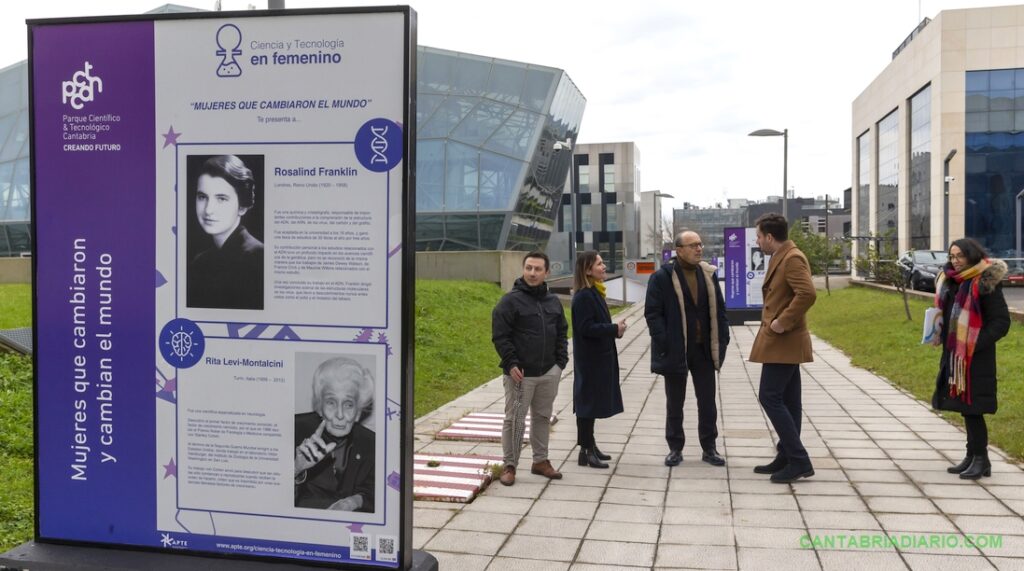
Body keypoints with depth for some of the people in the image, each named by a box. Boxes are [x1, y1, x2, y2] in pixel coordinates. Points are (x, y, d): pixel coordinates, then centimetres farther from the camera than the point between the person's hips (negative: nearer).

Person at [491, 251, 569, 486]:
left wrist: (560, 362, 7)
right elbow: (500, 336, -10)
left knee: (543, 417, 15)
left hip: (549, 373, 6)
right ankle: (509, 465, 10)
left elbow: (561, 333, 17)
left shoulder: (553, 302, 11)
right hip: (520, 373, -6)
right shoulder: (510, 301, -8)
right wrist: (511, 364, -16)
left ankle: (541, 461, 27)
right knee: (515, 419, -1)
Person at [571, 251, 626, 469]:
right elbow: (586, 328, -23)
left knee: (593, 403, 16)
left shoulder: (594, 293, 12)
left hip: (599, 358, 10)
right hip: (590, 360, -10)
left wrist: (614, 327, 1)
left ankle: (590, 445, 26)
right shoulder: (583, 296, -19)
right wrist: (614, 329, -19)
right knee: (588, 403, -3)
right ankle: (585, 451, 4)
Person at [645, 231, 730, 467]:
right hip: (676, 351, -3)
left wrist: (722, 340, 1)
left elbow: (718, 310, 10)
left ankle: (709, 448, 22)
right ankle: (675, 448, 21)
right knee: (675, 403, 10)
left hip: (704, 350, 4)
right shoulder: (662, 277, -8)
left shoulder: (708, 274, 6)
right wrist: (664, 344, -17)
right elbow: (653, 313, -9)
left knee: (707, 402, 10)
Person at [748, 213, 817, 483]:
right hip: (782, 341, 10)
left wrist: (783, 322, -24)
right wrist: (777, 321, 11)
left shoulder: (792, 258, -16)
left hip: (783, 341, -10)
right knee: (786, 400, 12)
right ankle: (787, 458, 19)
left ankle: (799, 461, -8)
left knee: (770, 397, -10)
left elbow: (807, 294, -30)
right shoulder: (781, 258, 15)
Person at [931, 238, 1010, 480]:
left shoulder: (985, 283, -13)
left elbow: (1001, 321, -14)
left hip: (976, 358, -8)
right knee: (965, 408, 13)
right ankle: (972, 457, 23)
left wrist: (975, 344, -20)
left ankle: (981, 459, 8)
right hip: (954, 354, 8)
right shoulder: (951, 282, 11)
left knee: (972, 408, -3)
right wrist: (940, 335, 5)